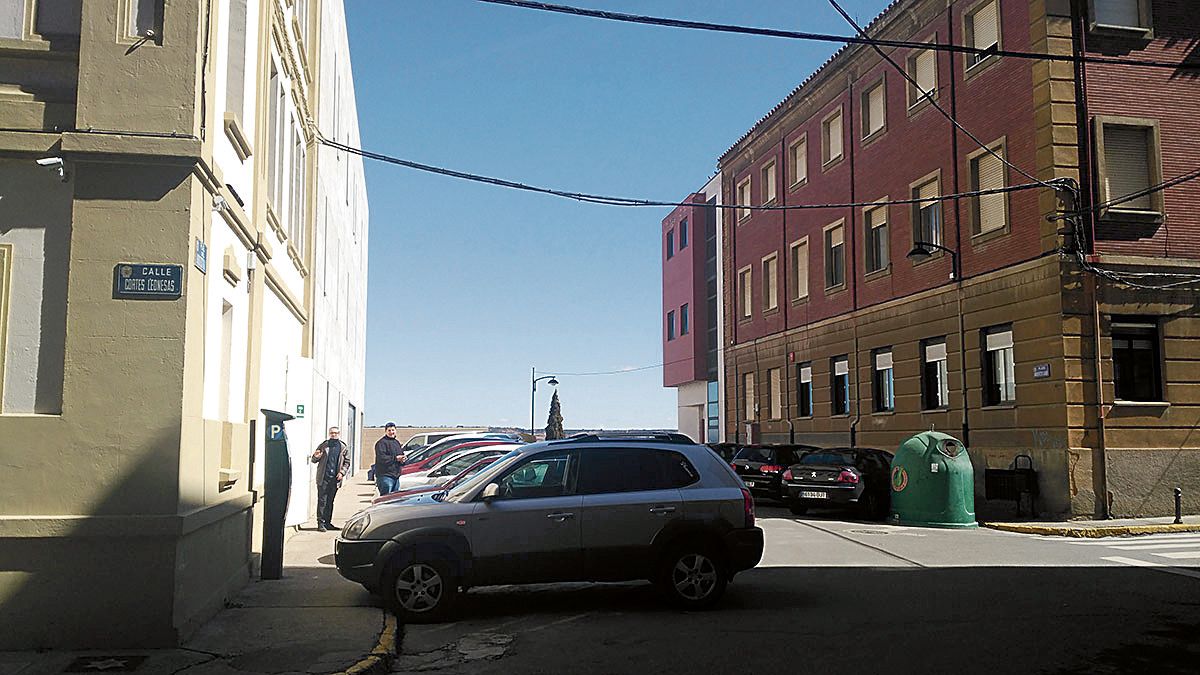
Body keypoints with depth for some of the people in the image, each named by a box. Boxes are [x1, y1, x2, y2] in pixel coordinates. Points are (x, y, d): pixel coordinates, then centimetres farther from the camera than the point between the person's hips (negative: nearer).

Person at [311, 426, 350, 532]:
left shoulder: (343, 447, 8)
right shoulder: (323, 445, 4)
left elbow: (347, 462, 12)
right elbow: (314, 460, 10)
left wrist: (342, 472, -3)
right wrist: (316, 457, -13)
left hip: (335, 479, 2)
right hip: (323, 478, -2)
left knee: (330, 501, 9)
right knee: (322, 500, -5)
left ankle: (327, 522, 16)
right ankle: (320, 523, -3)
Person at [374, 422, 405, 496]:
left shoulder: (397, 443, 19)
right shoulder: (381, 443, -9)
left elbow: (402, 454, 25)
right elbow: (381, 458, -20)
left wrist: (402, 459, 1)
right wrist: (395, 458, -19)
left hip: (396, 476, 9)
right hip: (385, 476, -9)